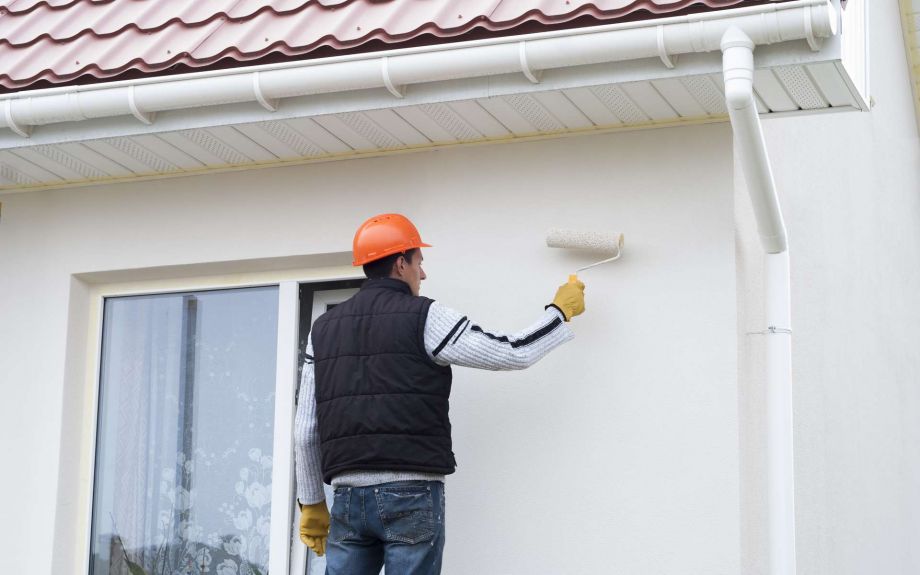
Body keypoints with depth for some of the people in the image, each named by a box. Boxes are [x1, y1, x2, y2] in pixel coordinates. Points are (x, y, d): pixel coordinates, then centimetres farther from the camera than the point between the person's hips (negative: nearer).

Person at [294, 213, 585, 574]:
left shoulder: (324, 328, 13)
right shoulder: (424, 318, -2)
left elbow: (305, 430, 12)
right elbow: (515, 353, -1)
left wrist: (311, 503, 20)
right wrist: (561, 310, 15)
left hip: (348, 496, 5)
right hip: (412, 494, -5)